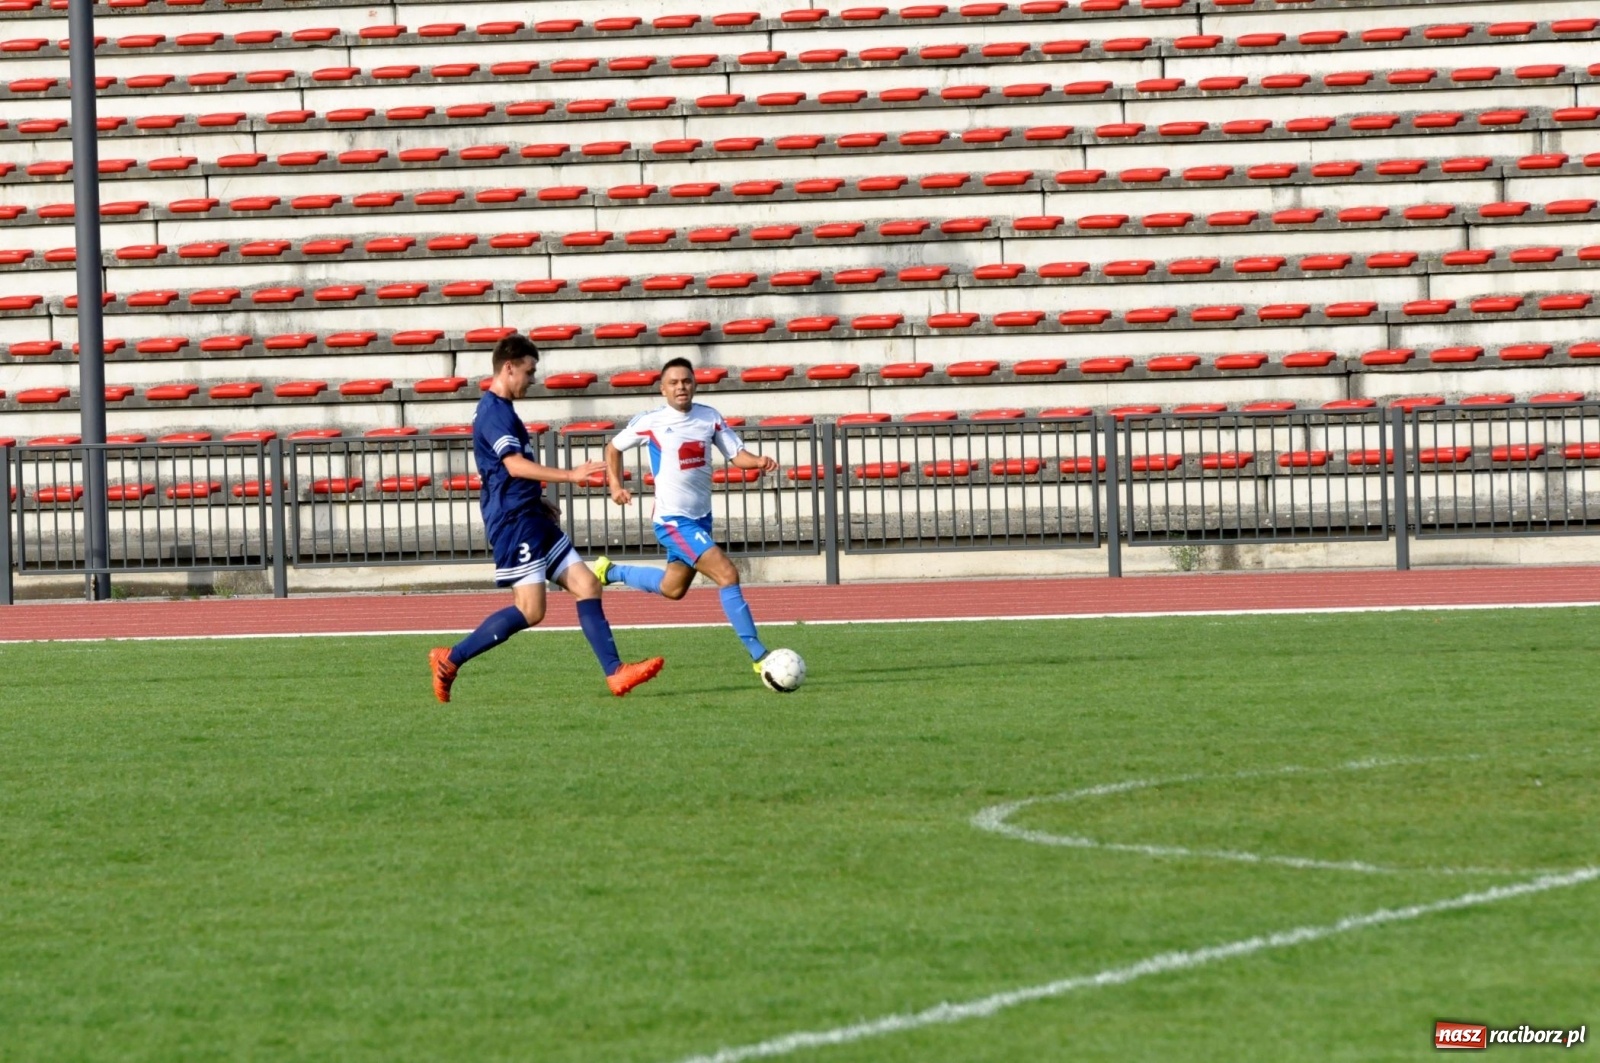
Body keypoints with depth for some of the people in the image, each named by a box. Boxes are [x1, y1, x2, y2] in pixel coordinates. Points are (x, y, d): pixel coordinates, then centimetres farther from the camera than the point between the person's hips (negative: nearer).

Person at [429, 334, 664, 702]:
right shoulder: (493, 412, -14)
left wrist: (539, 501, 27)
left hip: (533, 520, 11)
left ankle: (615, 672, 0)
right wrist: (570, 475, -29)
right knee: (530, 609, -13)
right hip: (514, 521, -11)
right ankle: (450, 659, -6)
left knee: (586, 586, 3)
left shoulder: (502, 410, 19)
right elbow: (515, 465, -26)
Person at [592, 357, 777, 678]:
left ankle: (611, 571, 45)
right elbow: (614, 447, 6)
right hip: (673, 521, -7)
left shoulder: (710, 418, 1)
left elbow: (737, 454, 1)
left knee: (672, 589, 23)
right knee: (727, 575, -19)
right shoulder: (650, 422, -9)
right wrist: (616, 485, -6)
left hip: (701, 517, 7)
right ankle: (759, 656, -15)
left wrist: (759, 461, -20)